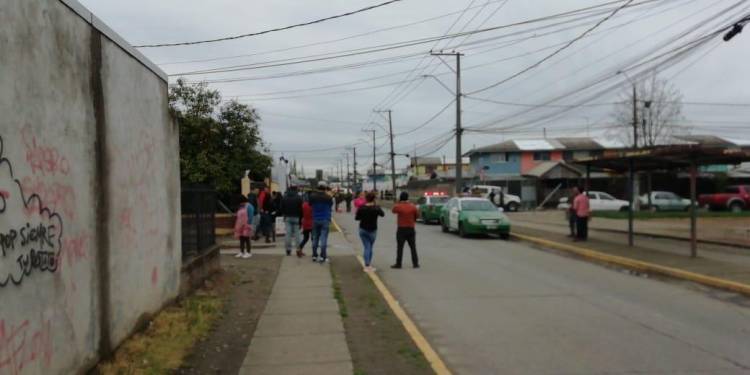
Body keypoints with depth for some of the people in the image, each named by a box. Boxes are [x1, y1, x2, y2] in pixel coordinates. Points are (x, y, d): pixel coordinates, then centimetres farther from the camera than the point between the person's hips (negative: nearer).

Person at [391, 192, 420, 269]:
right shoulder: (413, 207, -4)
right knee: (413, 247, 9)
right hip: (411, 229, 2)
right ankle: (415, 263, 11)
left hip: (401, 229, -2)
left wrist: (398, 202, 13)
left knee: (400, 247, 2)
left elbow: (393, 210, 10)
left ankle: (398, 264, 3)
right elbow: (417, 216, 5)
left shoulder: (398, 206, -11)